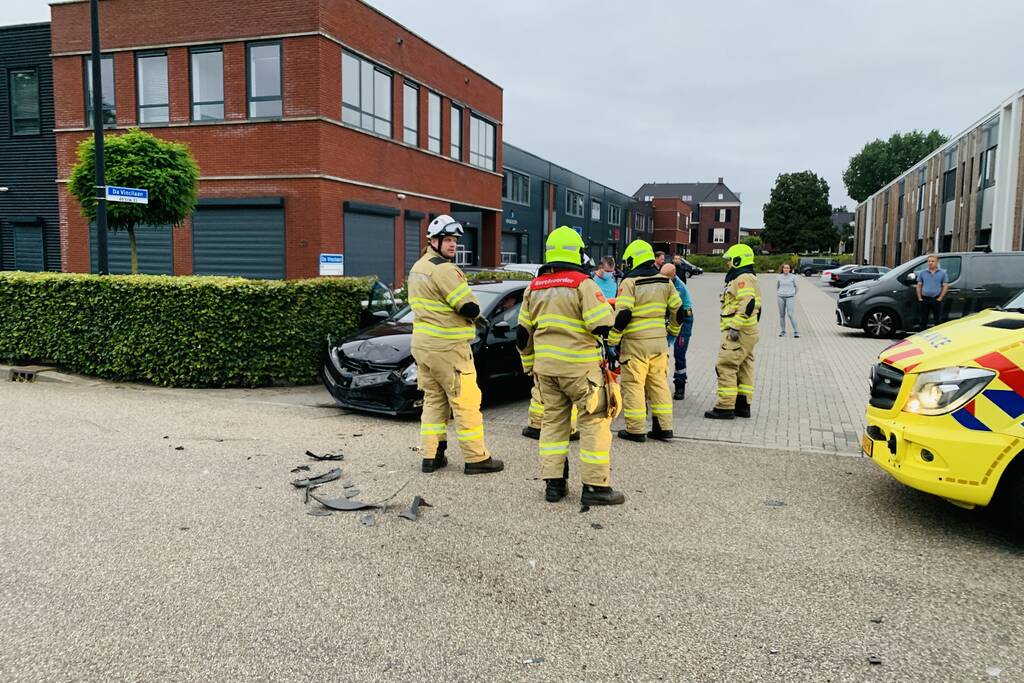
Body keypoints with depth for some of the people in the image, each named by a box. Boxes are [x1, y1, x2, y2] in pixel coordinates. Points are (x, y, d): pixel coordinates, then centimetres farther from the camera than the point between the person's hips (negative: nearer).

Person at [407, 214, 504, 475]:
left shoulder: (417, 268, 14)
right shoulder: (444, 270, -17)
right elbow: (470, 308, -21)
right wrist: (473, 311, 3)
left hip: (422, 344, 9)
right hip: (448, 348, -9)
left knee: (433, 401, 14)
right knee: (466, 403, -1)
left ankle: (431, 456, 17)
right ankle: (476, 458, 5)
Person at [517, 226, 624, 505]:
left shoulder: (534, 288, 11)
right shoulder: (583, 284, -9)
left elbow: (523, 334, 16)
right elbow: (604, 327, -16)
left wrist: (530, 366, 24)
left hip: (546, 366, 6)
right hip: (580, 367, -6)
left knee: (553, 420, 14)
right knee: (595, 422, 1)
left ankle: (554, 483, 15)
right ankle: (595, 487, 2)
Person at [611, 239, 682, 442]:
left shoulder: (630, 282, -9)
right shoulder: (665, 281, 9)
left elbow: (623, 314, -17)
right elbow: (678, 309, 15)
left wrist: (612, 339, -10)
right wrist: (673, 330, 31)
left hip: (636, 342, -6)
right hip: (659, 341, 6)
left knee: (634, 385, 1)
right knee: (659, 383, 13)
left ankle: (636, 430, 3)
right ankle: (664, 427, 16)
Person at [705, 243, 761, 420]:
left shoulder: (742, 279, -13)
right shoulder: (749, 278, 21)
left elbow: (747, 304, -26)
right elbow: (754, 306, 24)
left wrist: (735, 327, -26)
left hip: (738, 333, -11)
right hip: (748, 333, 11)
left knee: (726, 367, -10)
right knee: (744, 368, 14)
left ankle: (725, 407, -10)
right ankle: (743, 405, 20)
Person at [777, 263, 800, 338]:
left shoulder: (793, 277, -2)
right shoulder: (779, 277, 5)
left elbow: (797, 286, 9)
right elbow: (777, 286, 21)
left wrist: (793, 294, 12)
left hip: (790, 298, -3)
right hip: (781, 298, 3)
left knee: (791, 314, -12)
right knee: (781, 315, 7)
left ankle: (796, 332, -7)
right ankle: (782, 331, 17)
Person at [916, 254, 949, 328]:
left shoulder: (942, 273, 3)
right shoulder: (922, 273, 7)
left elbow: (945, 286, 2)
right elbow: (919, 286, 9)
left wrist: (940, 298, -7)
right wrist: (919, 298, 0)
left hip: (936, 300, -1)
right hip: (924, 300, 2)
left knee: (938, 320, 1)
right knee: (923, 320, 6)